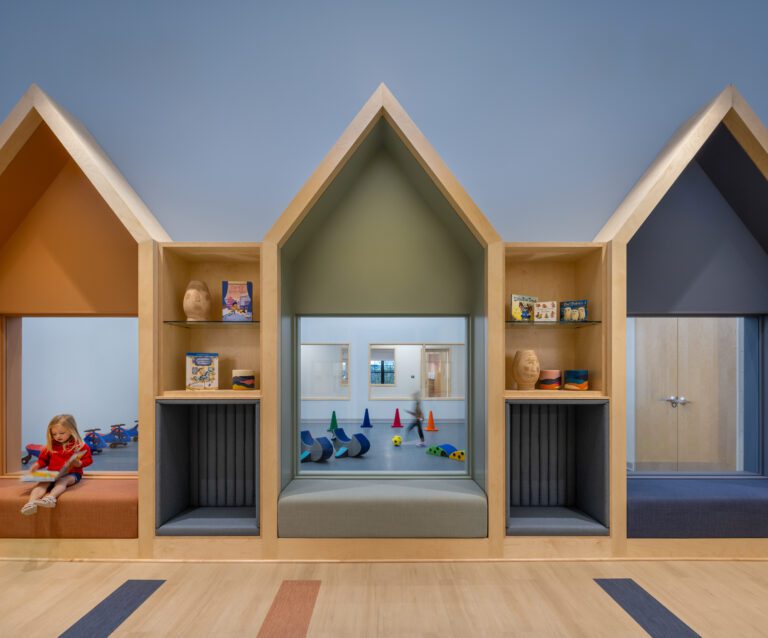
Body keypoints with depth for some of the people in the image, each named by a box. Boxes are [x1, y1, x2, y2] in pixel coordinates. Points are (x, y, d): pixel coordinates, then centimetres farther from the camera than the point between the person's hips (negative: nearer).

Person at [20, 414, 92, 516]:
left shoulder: (80, 446, 0)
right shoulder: (50, 446, 14)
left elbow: (88, 460, 2)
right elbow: (43, 460, 26)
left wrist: (78, 463, -18)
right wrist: (37, 465, 4)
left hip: (72, 474, -4)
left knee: (61, 481, -37)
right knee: (42, 482, -28)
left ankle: (51, 497, -64)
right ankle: (31, 503, -52)